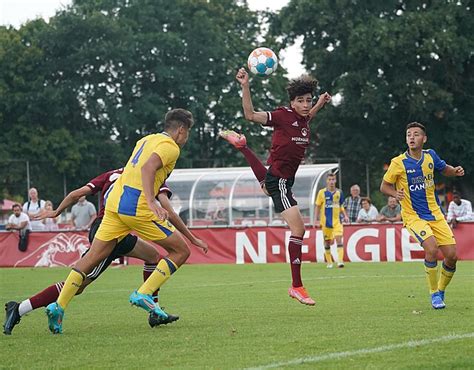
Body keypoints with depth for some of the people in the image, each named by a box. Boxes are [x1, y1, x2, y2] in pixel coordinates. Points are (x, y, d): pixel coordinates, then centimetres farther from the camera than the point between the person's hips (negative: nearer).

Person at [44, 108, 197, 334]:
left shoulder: (146, 140, 21)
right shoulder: (170, 147, -5)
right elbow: (148, 168, -22)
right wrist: (151, 202, -33)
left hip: (114, 201, 8)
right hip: (136, 208, -8)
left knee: (93, 257, 9)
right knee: (181, 251, 3)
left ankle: (58, 306, 1)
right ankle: (143, 294, -7)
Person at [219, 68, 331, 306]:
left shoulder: (303, 119, 2)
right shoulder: (283, 115, -20)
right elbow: (251, 115, -24)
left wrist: (320, 103, 16)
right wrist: (245, 86, -34)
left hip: (286, 178, 9)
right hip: (277, 178, -9)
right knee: (298, 228, -15)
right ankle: (296, 286, -11)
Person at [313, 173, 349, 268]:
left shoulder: (339, 192, 5)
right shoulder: (322, 192, 0)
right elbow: (317, 206, 4)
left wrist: (345, 215, 3)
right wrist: (316, 219, -2)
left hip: (337, 221, 0)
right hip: (326, 221, 0)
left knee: (339, 239, -14)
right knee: (327, 242, 7)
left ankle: (340, 261, -17)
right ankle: (329, 262, 19)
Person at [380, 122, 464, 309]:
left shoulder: (430, 156, 1)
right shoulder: (398, 163, -11)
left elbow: (444, 169, 21)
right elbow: (384, 186, -2)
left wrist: (455, 171, -2)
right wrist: (395, 194, -23)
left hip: (435, 214, 5)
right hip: (413, 215, -5)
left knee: (451, 255, -3)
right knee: (432, 248, -27)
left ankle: (441, 290, 24)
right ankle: (434, 294, -8)